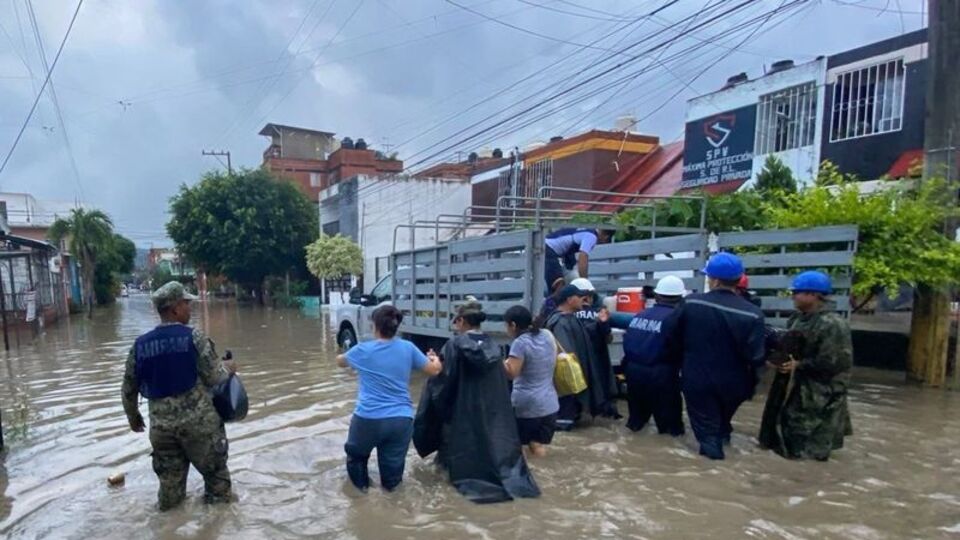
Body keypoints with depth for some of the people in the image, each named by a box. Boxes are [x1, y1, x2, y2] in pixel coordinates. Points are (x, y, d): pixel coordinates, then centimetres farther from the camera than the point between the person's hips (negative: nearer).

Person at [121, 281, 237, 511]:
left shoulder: (140, 344, 3)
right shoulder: (194, 337, -12)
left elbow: (128, 389, 11)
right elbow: (214, 377, -12)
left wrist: (133, 417, 26)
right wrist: (228, 368, 9)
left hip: (161, 425, 4)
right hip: (199, 421, -4)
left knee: (169, 480, 19)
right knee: (215, 470, 14)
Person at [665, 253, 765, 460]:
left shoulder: (690, 303, -15)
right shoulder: (752, 314, -18)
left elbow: (673, 341, -5)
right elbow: (755, 357, -17)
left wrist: (681, 364, 12)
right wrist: (750, 382, 4)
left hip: (697, 379, -2)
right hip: (733, 383, 2)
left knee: (706, 425, 18)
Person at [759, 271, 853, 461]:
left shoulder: (832, 325, -20)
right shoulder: (796, 319, 6)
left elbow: (832, 362, -24)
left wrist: (799, 365, -20)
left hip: (819, 392, -8)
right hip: (792, 384, 9)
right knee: (788, 422, 21)